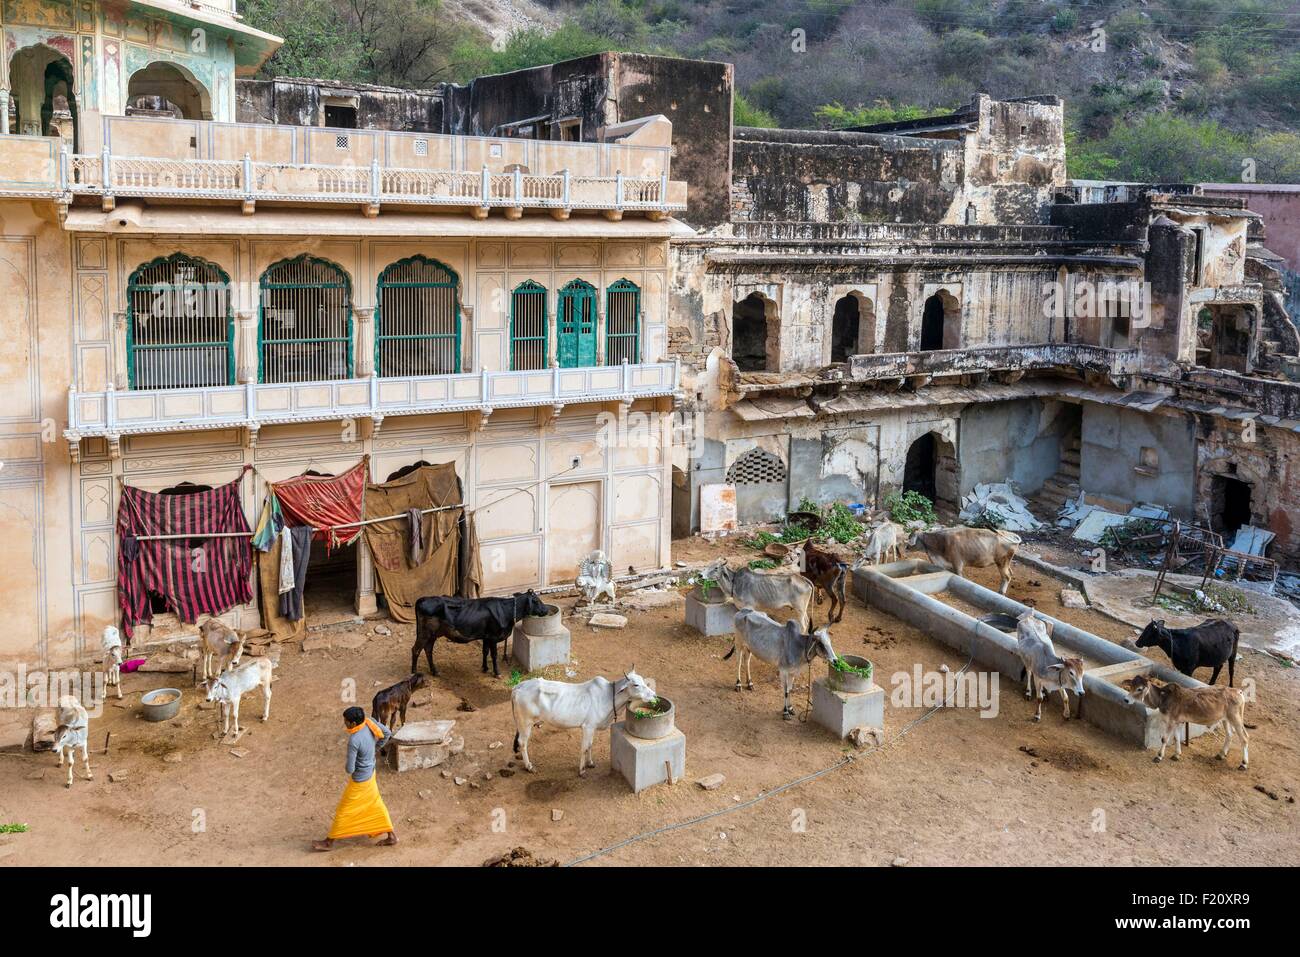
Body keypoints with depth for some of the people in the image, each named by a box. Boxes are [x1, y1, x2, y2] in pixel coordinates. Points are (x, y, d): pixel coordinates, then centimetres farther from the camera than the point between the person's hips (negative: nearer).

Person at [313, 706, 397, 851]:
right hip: (370, 772, 8)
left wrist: (349, 767, -3)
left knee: (343, 811, 10)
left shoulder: (354, 741, -34)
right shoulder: (369, 721, -16)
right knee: (375, 804, 21)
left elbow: (350, 769, -27)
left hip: (359, 779, -8)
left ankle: (329, 842, 26)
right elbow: (387, 733, 2)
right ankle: (391, 835, 29)